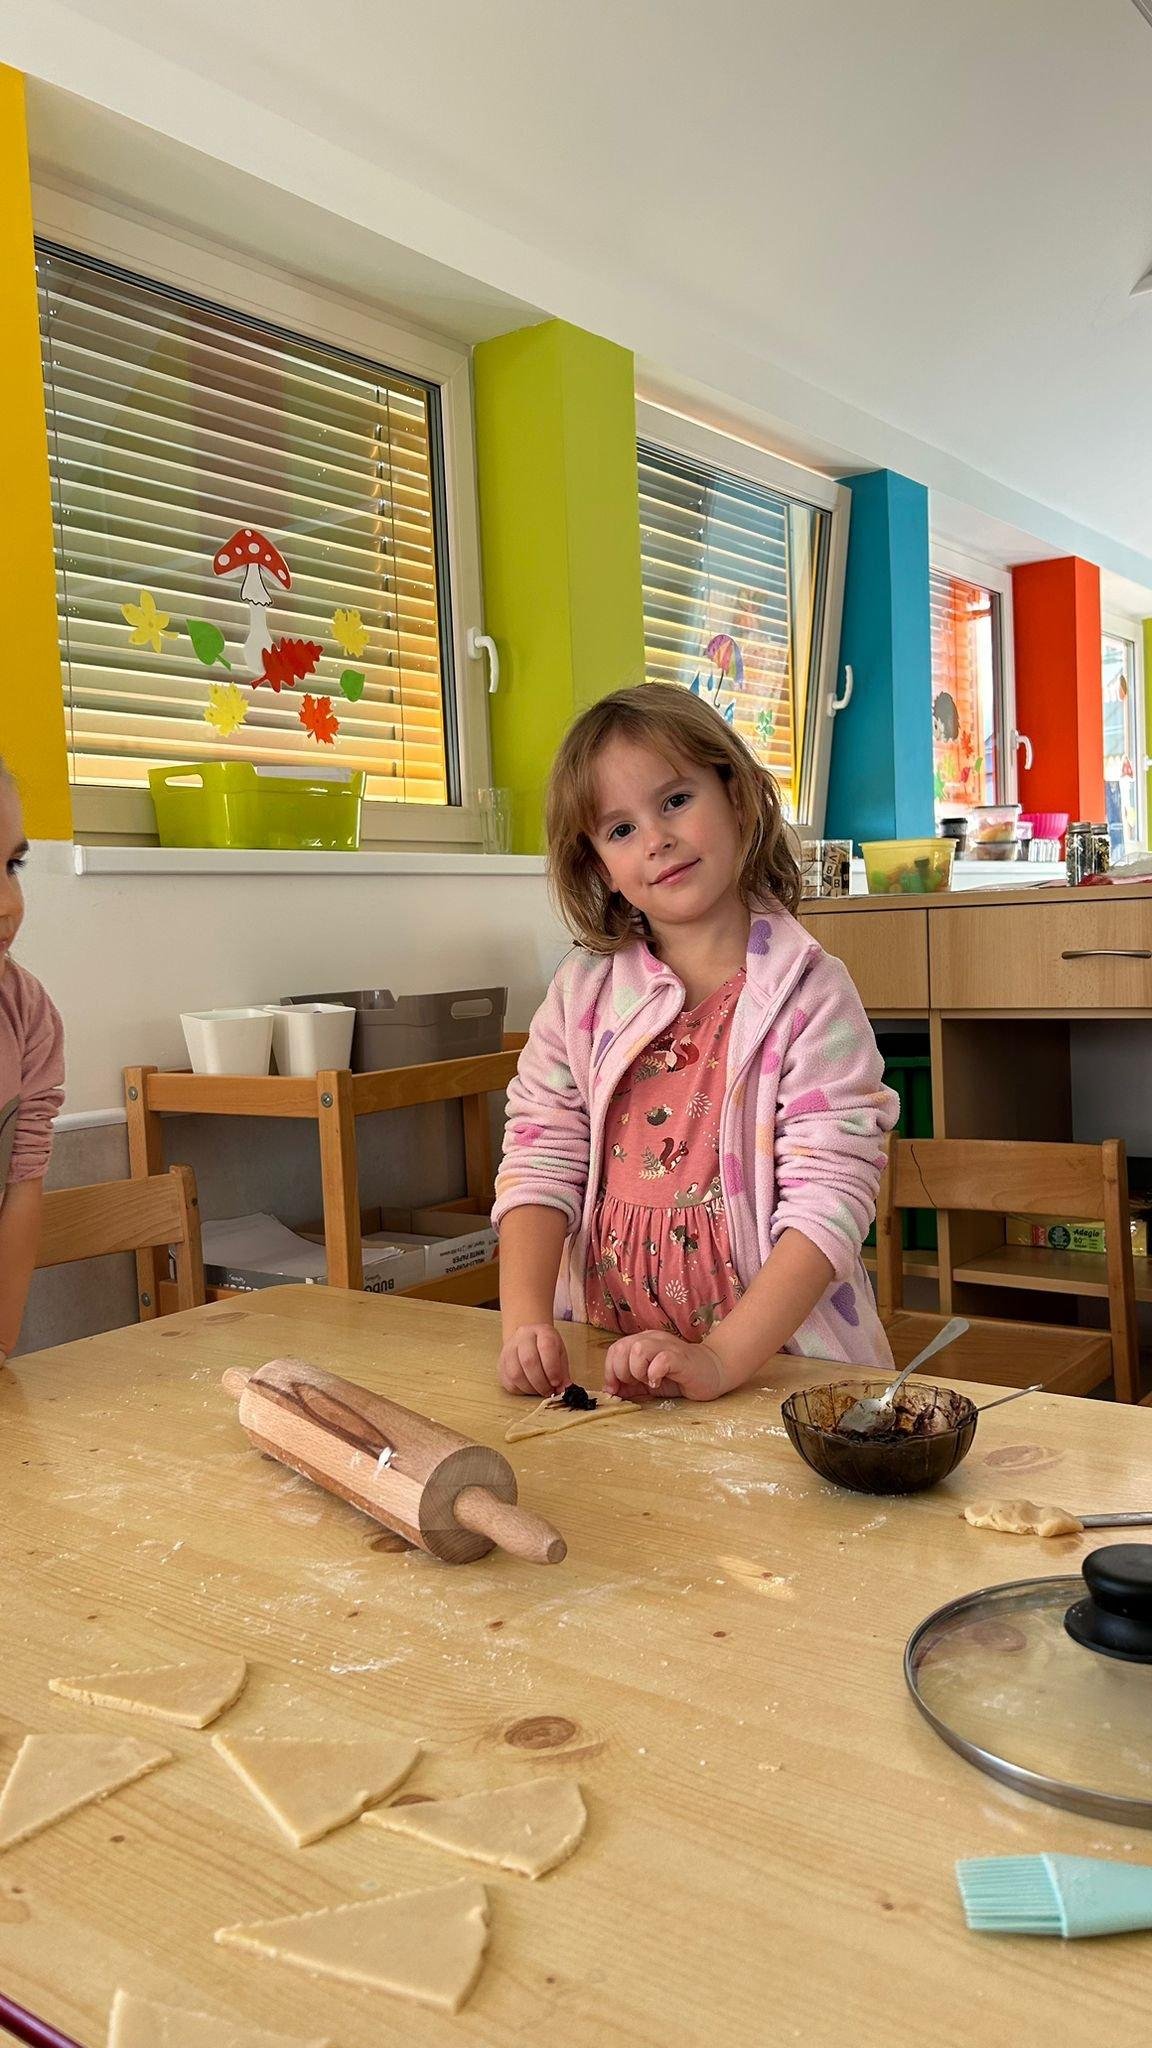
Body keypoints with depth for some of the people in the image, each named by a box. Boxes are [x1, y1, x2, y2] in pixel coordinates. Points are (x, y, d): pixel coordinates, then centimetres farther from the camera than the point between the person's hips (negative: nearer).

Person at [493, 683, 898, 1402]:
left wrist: (721, 1358, -21)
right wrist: (527, 1320, -13)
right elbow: (540, 1164, 3)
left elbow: (828, 1201, -11)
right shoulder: (583, 992, 7)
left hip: (776, 1358, -3)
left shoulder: (808, 992, -4)